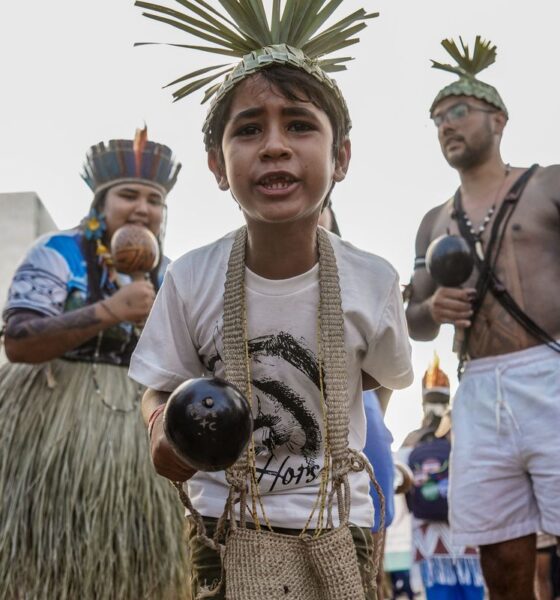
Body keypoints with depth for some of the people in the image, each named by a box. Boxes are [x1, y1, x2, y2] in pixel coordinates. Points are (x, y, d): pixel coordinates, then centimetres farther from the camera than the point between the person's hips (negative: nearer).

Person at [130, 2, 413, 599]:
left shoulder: (373, 281, -14)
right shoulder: (190, 279, -15)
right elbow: (159, 391, -4)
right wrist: (165, 433, -23)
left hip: (335, 527, 1)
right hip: (225, 528, 0)